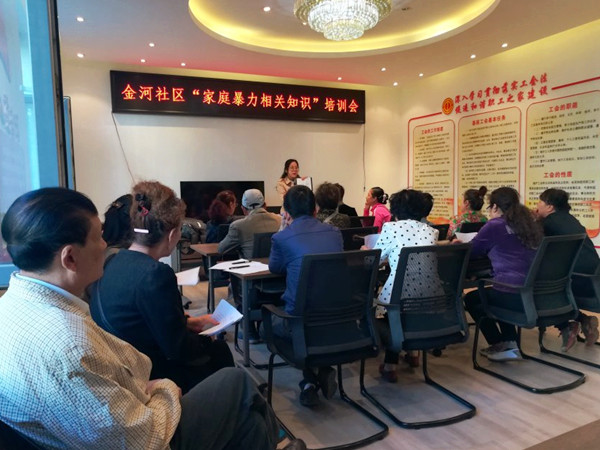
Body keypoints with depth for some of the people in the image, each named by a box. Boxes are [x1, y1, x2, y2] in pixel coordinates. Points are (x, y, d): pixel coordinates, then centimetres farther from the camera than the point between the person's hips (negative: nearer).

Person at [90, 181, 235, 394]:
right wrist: (206, 340, -2)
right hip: (147, 377, -7)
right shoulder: (156, 274, -28)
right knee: (219, 351, 14)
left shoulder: (114, 262, -3)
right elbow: (177, 348, -21)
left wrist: (188, 322, 11)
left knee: (218, 348, 20)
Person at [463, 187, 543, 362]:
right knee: (488, 294, 35)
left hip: (515, 294, -7)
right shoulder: (530, 224, 14)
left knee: (471, 299, 22)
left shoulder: (494, 225, -5)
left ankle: (501, 346, 21)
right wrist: (489, 249, 38)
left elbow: (470, 251, 7)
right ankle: (510, 342, 28)